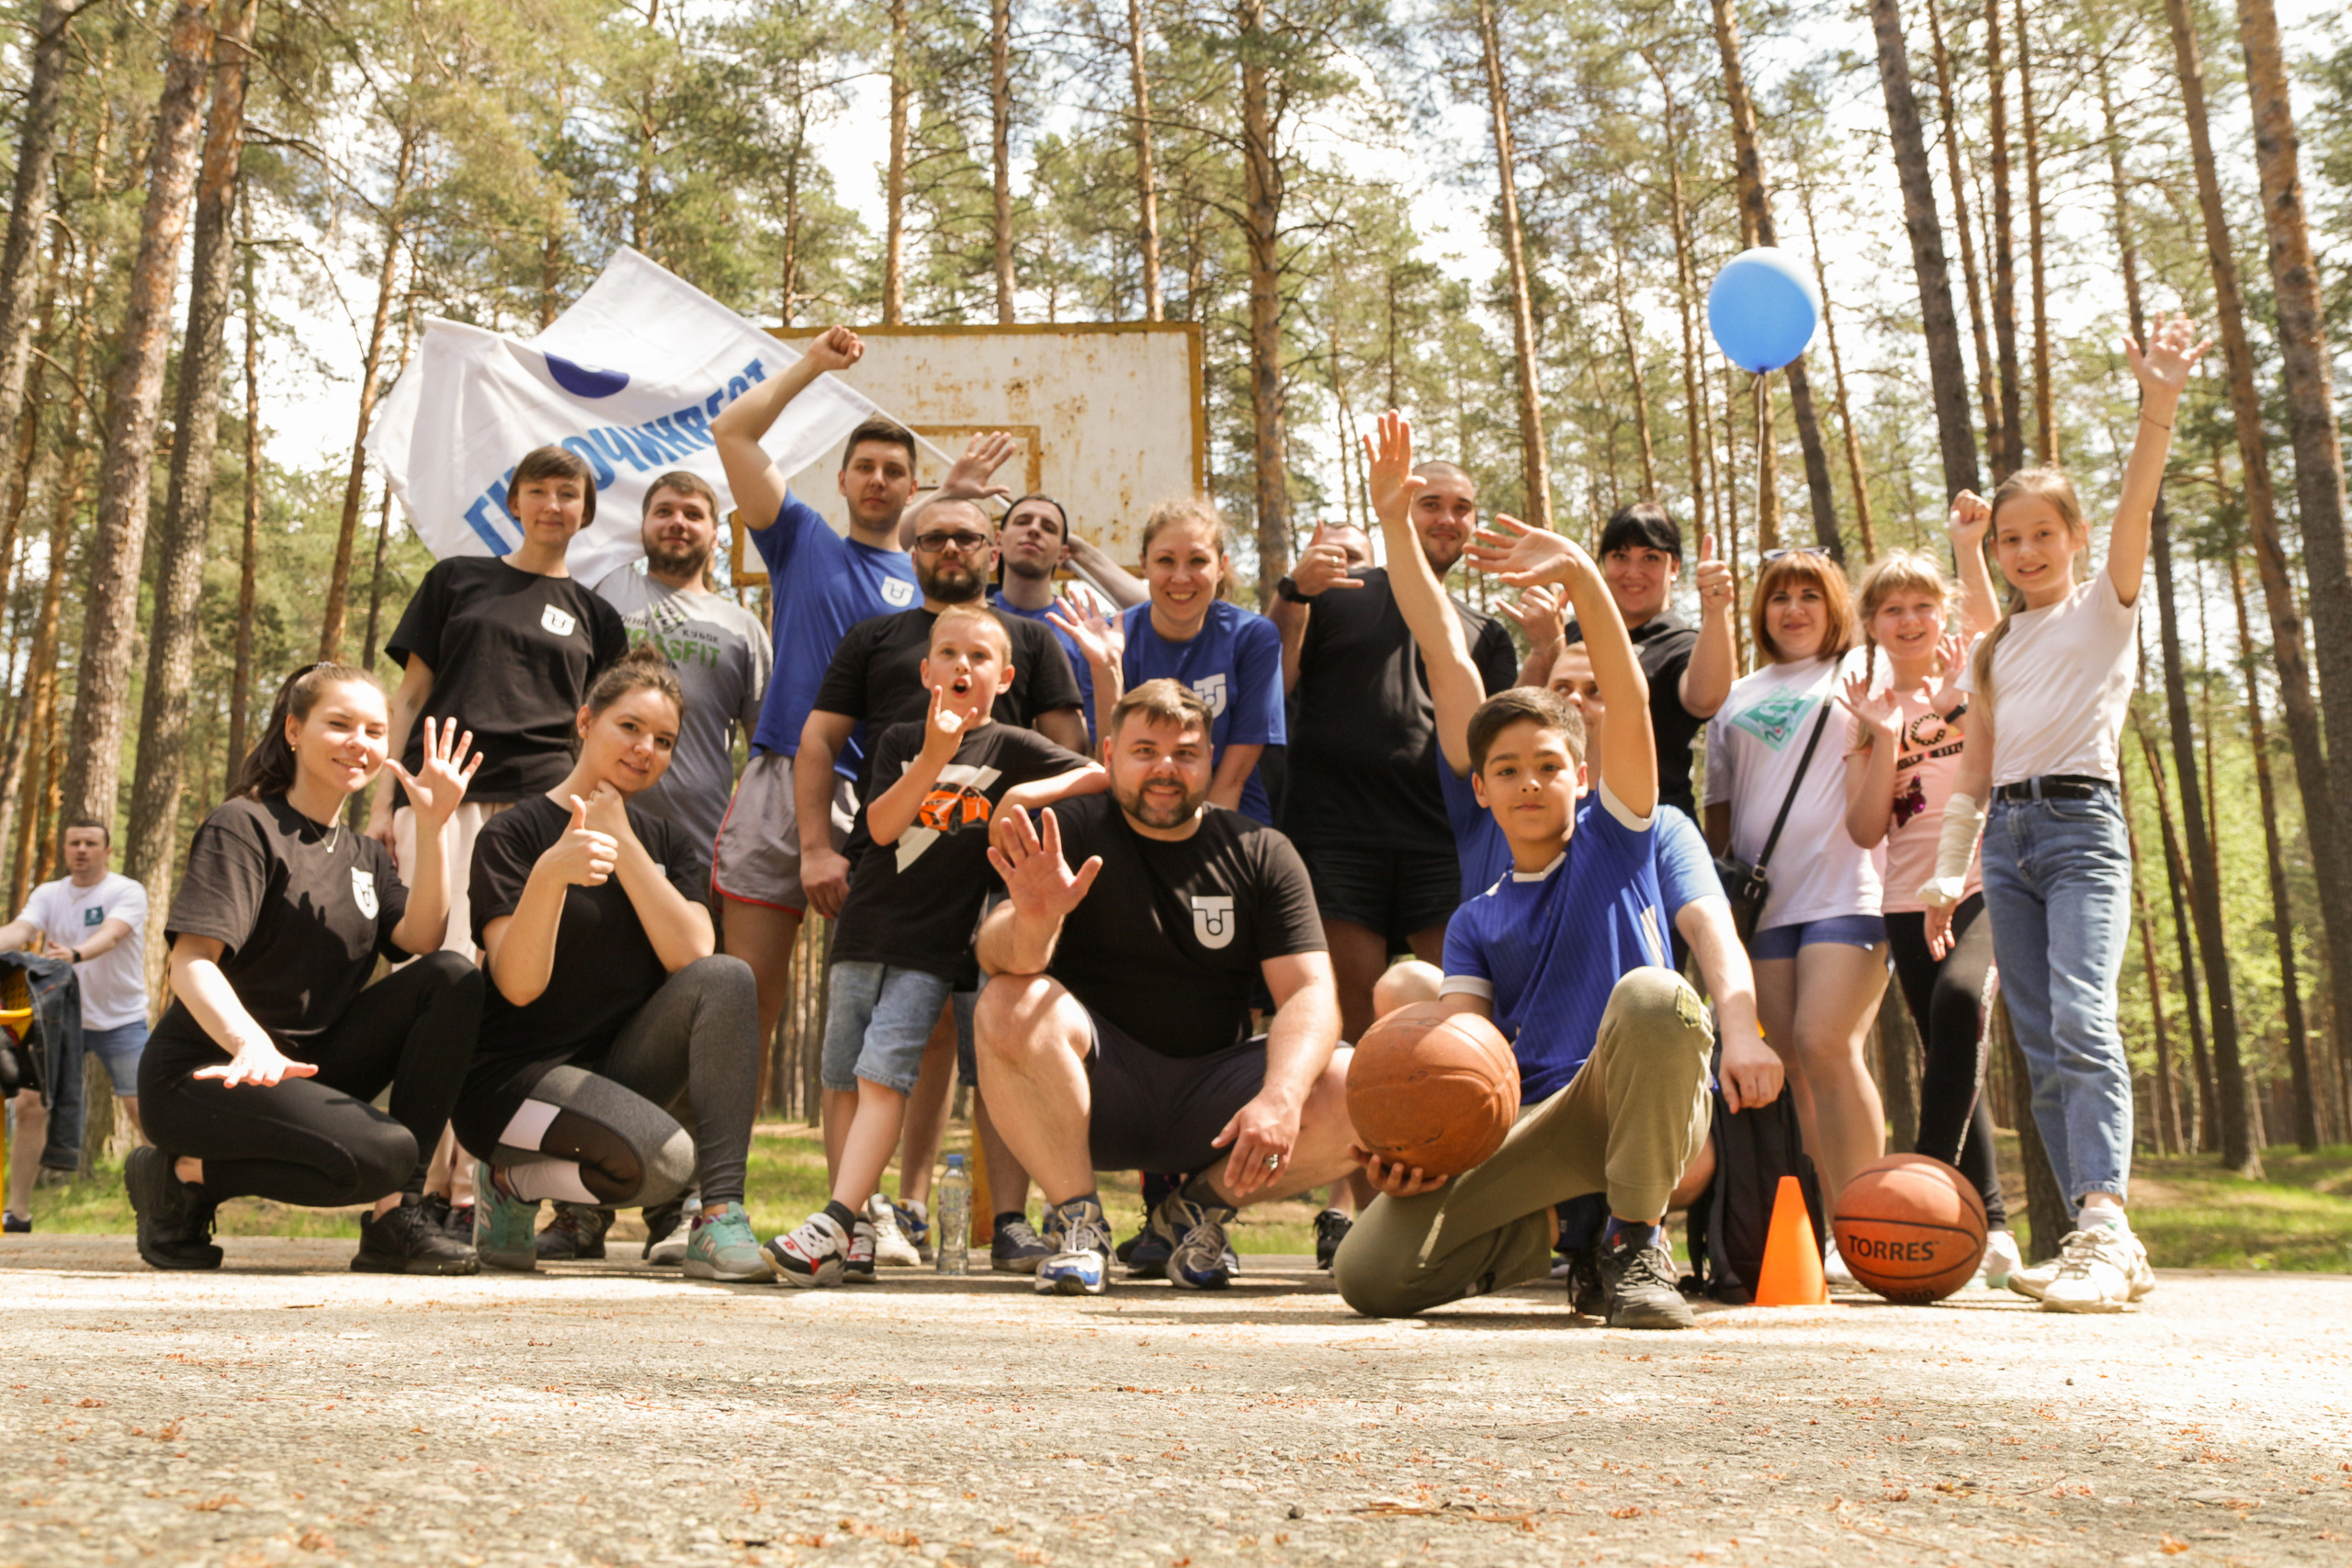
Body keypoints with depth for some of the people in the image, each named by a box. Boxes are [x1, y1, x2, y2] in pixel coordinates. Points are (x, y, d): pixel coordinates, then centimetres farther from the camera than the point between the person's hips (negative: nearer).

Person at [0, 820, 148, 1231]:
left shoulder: (128, 892, -8)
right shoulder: (48, 895, 3)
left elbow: (111, 934, -28)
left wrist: (74, 953, -49)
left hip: (121, 1019, -4)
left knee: (142, 1110, -9)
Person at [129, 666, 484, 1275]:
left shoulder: (365, 855, 15)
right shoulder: (244, 826, -6)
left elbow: (420, 940, -3)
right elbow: (190, 961, -20)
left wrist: (432, 827, -13)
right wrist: (253, 1045, -39)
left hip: (308, 1067, 7)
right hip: (207, 1072, -7)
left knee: (451, 979, -15)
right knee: (382, 1152, -30)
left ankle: (395, 1216, -15)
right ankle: (181, 1174, -5)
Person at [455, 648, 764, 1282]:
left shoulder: (666, 842, 10)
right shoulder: (514, 834, -7)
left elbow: (693, 959, -9)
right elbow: (520, 986, -19)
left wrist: (624, 844, -13)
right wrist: (549, 873, -34)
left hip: (618, 1072, 5)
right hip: (516, 1075, -5)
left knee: (728, 978, -21)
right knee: (664, 1158, -31)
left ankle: (720, 1218, -22)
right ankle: (513, 1182, 0)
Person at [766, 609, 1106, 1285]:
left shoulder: (1011, 748, 4)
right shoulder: (901, 742, 10)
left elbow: (1102, 776, 2)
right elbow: (881, 826, -5)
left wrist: (1031, 793, -11)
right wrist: (933, 756, -17)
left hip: (935, 943, -4)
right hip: (865, 928, 4)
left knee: (883, 1072, -17)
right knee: (845, 1080, 5)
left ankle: (837, 1222, -22)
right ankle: (865, 1216, 15)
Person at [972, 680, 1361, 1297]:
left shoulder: (1262, 854, 3)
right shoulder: (1072, 831, -2)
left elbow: (1309, 993, -7)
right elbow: (998, 958, -16)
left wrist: (1280, 1098, -27)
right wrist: (1034, 919, -41)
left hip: (1213, 1088, 2)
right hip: (1097, 1092, -2)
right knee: (1010, 1006, -31)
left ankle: (1204, 1204, 4)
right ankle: (1076, 1218, -13)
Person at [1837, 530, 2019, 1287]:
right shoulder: (1867, 708, 11)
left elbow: (1997, 632, -20)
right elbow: (1865, 831, 0)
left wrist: (1970, 550, -33)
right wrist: (1885, 740, -11)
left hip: (1986, 884, -4)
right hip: (1910, 900, 4)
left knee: (1958, 999, -30)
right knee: (1950, 1057, 7)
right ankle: (1990, 1227, 17)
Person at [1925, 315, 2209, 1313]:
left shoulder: (2106, 606, 8)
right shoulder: (1993, 649, 20)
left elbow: (2136, 510, -11)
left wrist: (2158, 408, -27)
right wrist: (1948, 868, 7)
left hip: (2082, 824, -5)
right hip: (2006, 835, 5)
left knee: (2082, 1020, -24)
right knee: (2040, 1044, 0)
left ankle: (2105, 1224, -30)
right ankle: (2106, 1245, 3)